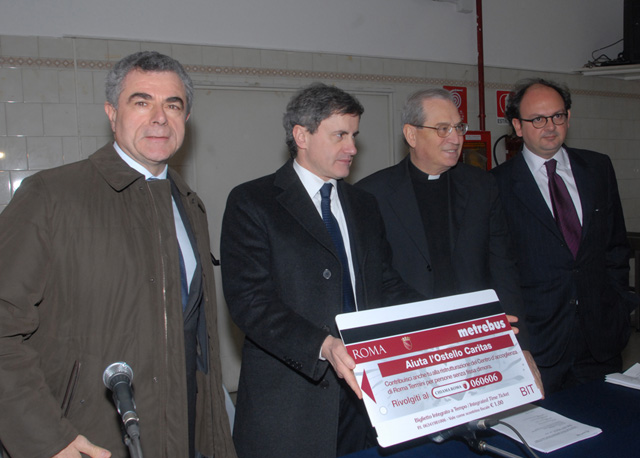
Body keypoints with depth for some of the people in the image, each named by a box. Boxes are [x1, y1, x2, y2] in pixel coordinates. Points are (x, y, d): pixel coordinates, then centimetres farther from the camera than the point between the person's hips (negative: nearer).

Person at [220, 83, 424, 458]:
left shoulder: (364, 206, 15)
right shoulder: (251, 203, -5)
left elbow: (385, 286, 12)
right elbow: (250, 300, -15)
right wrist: (322, 346, -27)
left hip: (362, 389, 5)